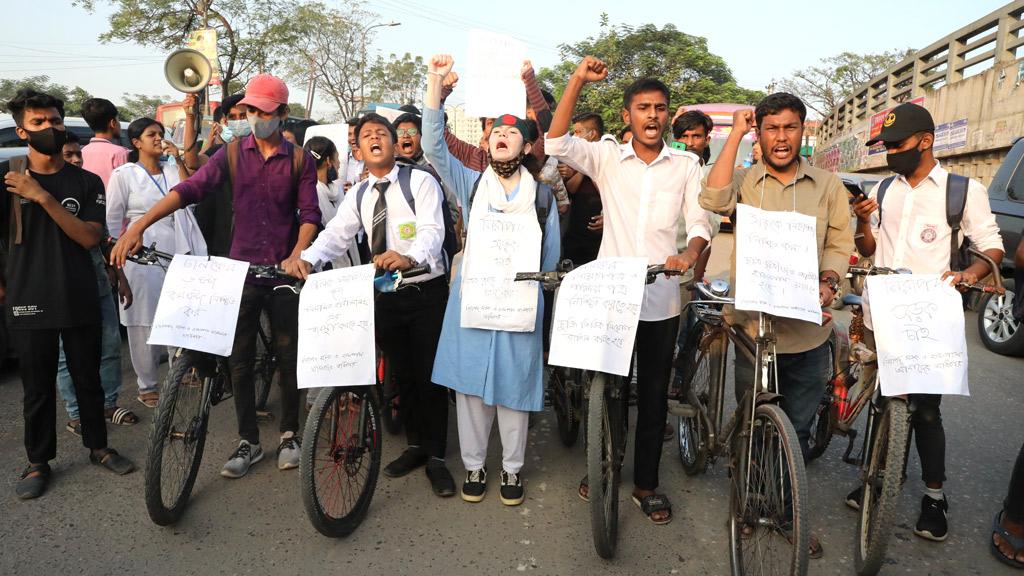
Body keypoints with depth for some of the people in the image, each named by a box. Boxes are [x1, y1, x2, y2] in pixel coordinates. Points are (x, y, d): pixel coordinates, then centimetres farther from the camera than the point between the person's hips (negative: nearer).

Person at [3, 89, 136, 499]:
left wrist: (43, 197, -18)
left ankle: (98, 447, 29)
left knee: (88, 380, 12)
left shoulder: (87, 182, 2)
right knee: (38, 388, 8)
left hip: (80, 301, 1)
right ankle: (38, 462, 25)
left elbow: (90, 237, -10)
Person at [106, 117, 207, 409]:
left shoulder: (172, 169, 13)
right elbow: (112, 220, 2)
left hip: (177, 252, 3)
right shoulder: (124, 174, 1)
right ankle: (147, 385, 15)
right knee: (145, 322, 3)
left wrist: (179, 160, -5)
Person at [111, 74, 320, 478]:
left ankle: (289, 433, 25)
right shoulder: (232, 153, 3)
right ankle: (248, 441, 19)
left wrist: (297, 255, -22)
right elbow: (190, 189, -9)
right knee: (239, 359, 6)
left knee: (288, 355, 7)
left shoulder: (300, 160, 1)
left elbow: (309, 214, -3)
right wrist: (138, 226, -21)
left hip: (284, 271, -1)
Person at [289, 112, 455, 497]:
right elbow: (336, 234, -3)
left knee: (429, 374, 0)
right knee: (401, 373, 14)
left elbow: (432, 229, -22)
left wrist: (408, 257, -43)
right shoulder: (358, 195, 10)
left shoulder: (420, 181, -7)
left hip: (427, 291, -5)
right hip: (385, 293, 5)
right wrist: (307, 258, -24)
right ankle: (415, 445, 31)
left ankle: (436, 457, 14)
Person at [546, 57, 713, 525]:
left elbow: (699, 221, 2)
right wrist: (577, 80, -15)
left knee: (654, 393, 9)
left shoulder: (686, 165, 7)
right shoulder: (607, 157, 4)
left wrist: (689, 252, -20)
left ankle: (646, 483, 24)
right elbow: (556, 143, -10)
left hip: (662, 298, 1)